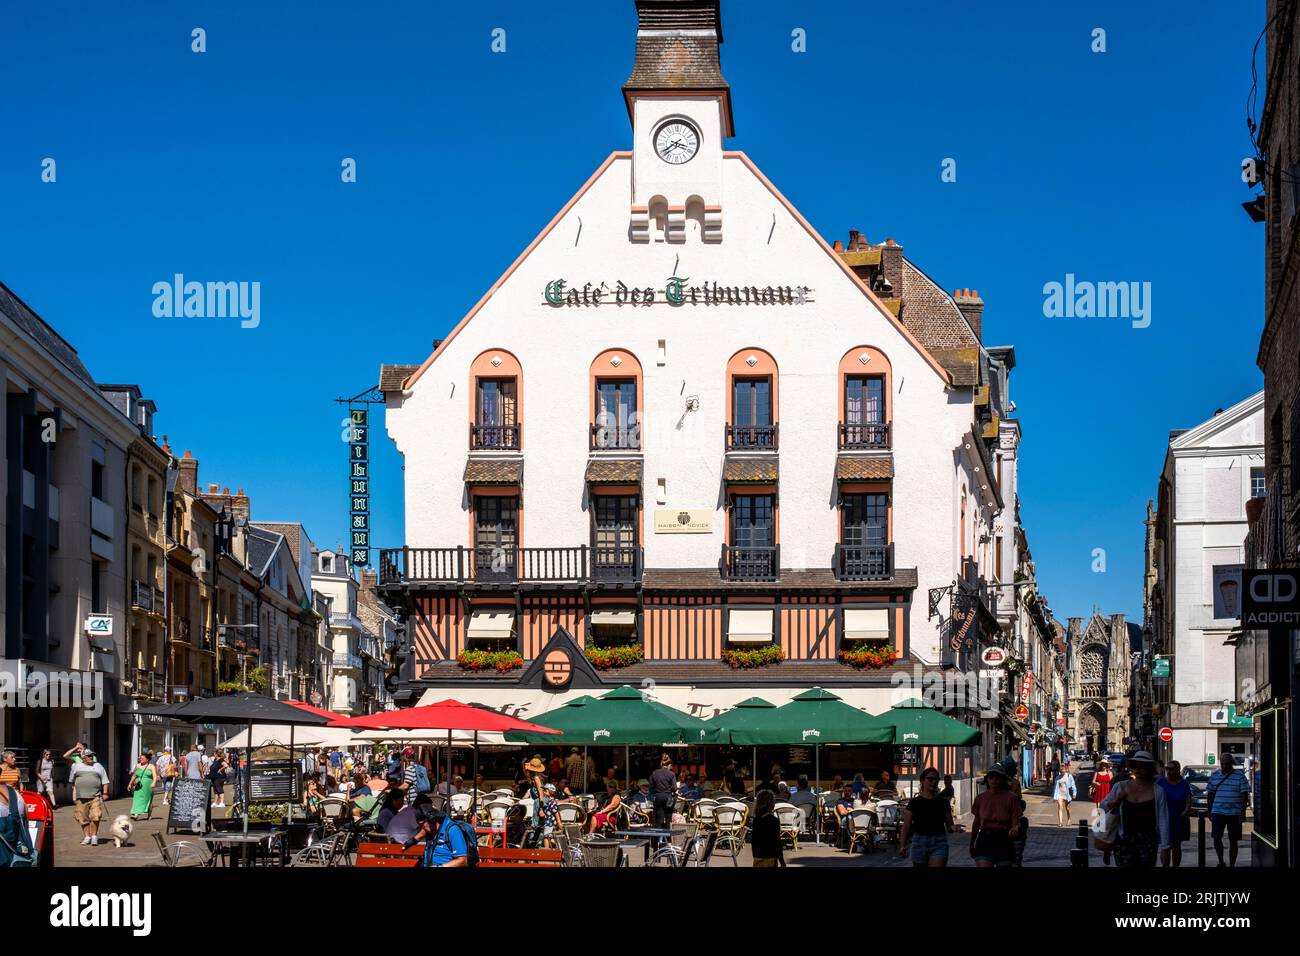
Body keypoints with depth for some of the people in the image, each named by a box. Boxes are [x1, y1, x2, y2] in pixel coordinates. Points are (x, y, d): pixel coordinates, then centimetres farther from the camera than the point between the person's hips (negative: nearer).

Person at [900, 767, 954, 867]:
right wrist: (902, 845, -12)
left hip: (939, 844, -1)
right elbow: (906, 826, 0)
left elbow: (949, 826, 9)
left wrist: (954, 828, -15)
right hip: (919, 843, 1)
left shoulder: (943, 802, 6)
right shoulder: (914, 802, 2)